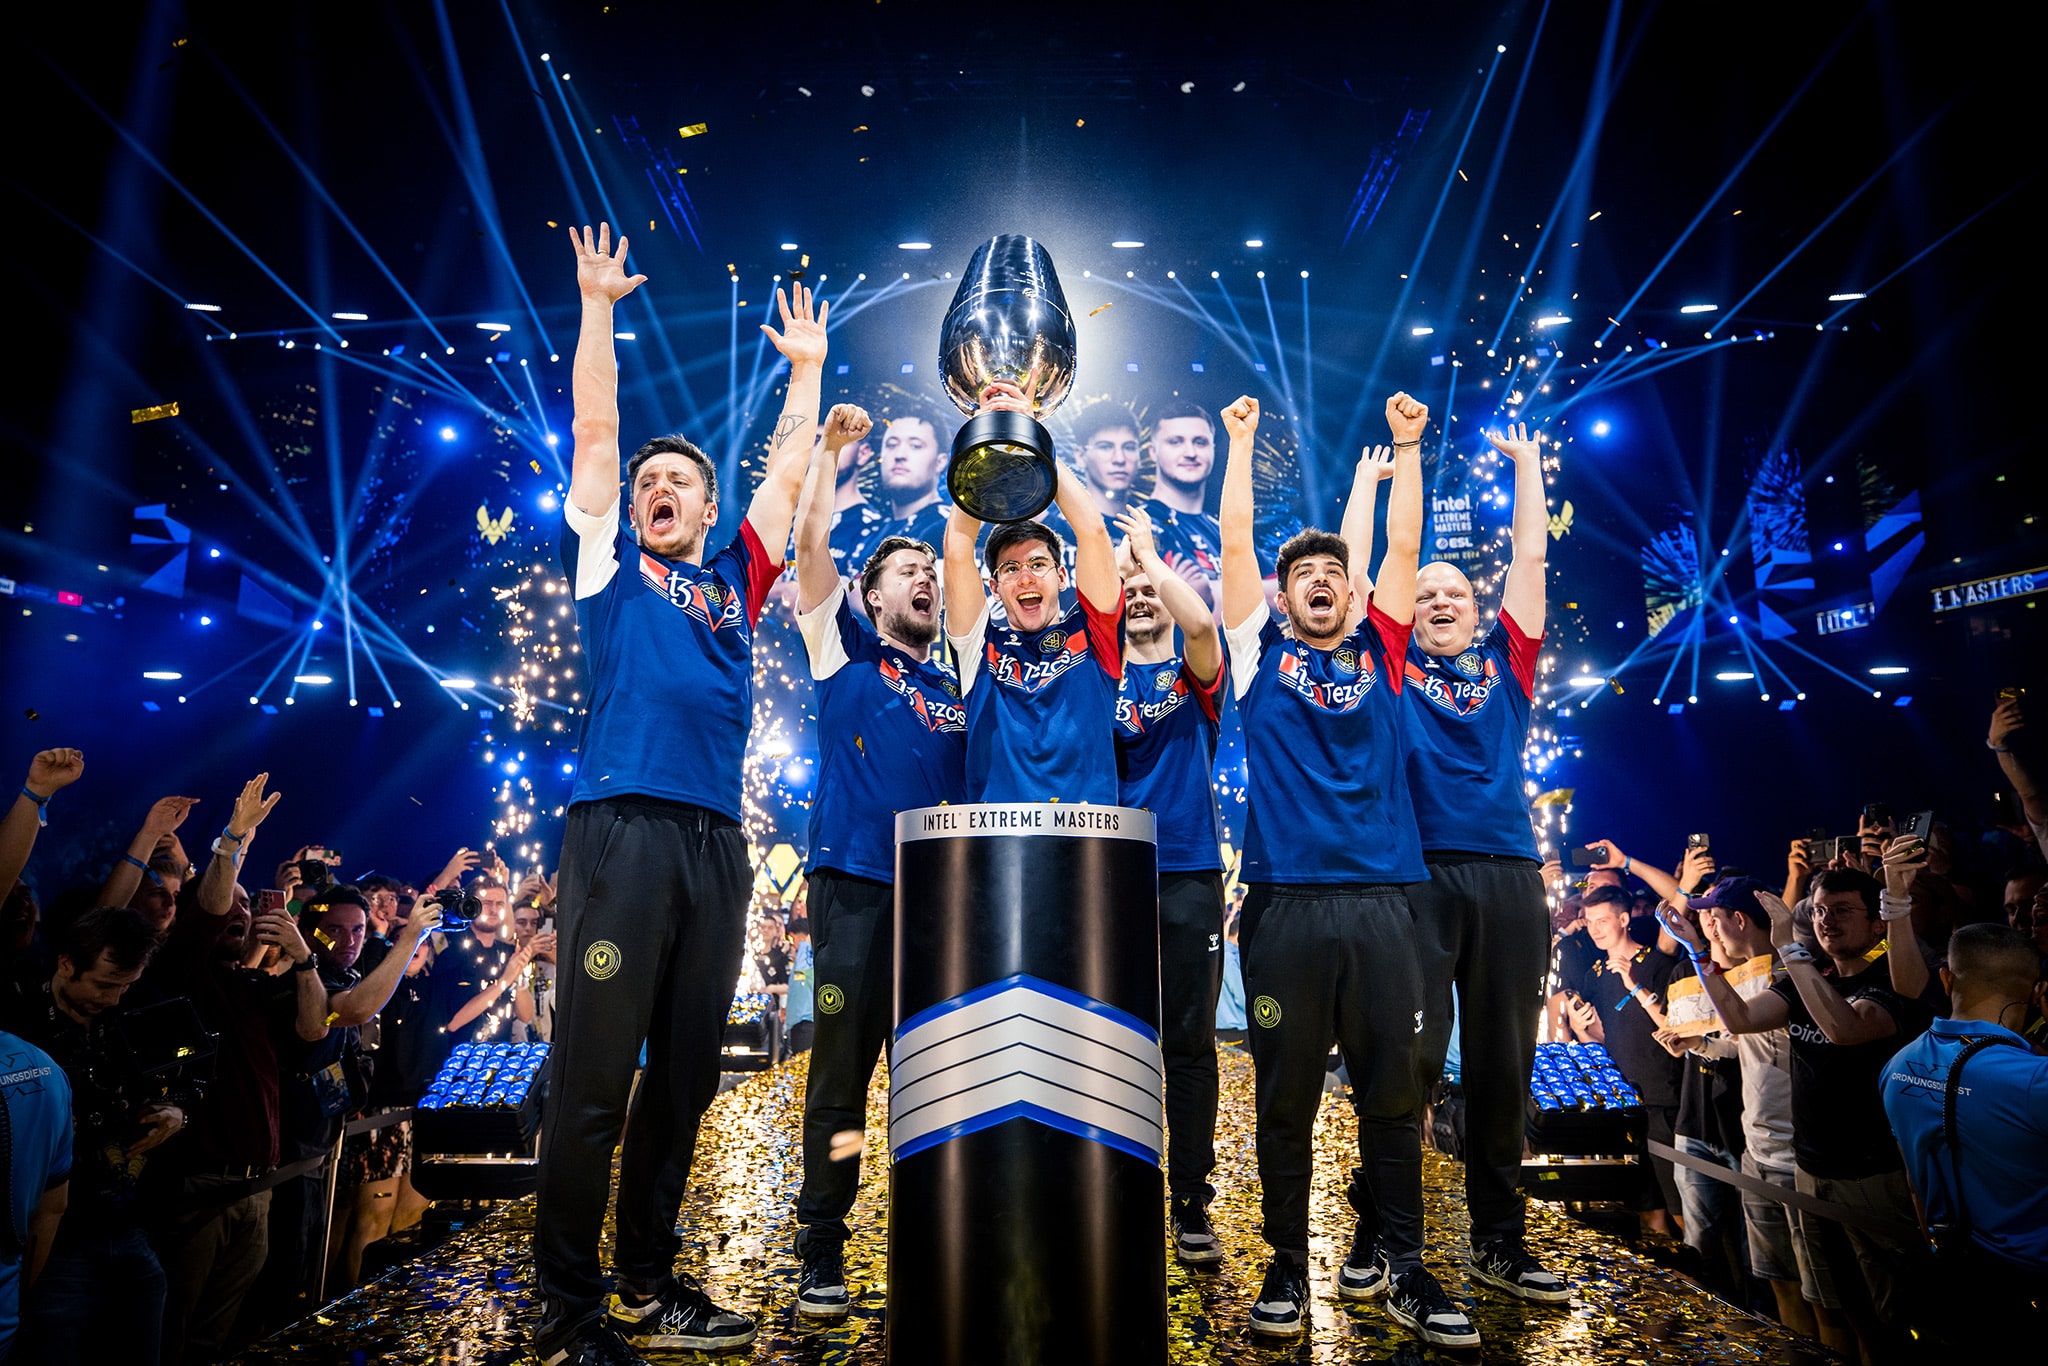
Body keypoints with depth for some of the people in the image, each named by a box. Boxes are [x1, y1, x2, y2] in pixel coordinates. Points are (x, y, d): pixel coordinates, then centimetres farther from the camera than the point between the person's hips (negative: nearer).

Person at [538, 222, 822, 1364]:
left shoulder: (736, 578, 20)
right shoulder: (612, 564, 13)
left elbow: (790, 469, 23)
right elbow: (596, 432, 11)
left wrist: (807, 366, 28)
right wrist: (598, 306, 13)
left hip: (717, 841, 4)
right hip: (622, 828, -4)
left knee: (686, 1074, 9)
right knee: (594, 1075, -3)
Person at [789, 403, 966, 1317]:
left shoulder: (957, 681, 19)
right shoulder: (846, 649, 8)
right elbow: (810, 544, 0)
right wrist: (830, 448, -2)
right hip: (857, 881, -4)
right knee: (843, 1066, 0)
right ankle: (821, 1252, 11)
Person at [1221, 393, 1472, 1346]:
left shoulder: (1380, 653, 14)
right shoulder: (1261, 654, 9)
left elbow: (1402, 544, 12)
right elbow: (1235, 541, 7)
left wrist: (1406, 443, 15)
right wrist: (1241, 439, 13)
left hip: (1381, 899, 2)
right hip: (1286, 900, -2)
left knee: (1394, 1093, 8)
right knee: (1286, 1096, 6)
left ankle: (1391, 1259, 24)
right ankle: (1287, 1262, 20)